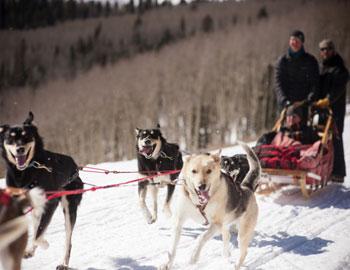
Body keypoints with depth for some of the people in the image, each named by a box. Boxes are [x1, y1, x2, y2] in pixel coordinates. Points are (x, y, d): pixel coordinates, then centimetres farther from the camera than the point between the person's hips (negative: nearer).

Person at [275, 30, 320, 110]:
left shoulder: (310, 60, 8)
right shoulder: (282, 60, 8)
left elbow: (315, 82, 1)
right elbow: (278, 83, 0)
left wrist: (310, 99, -17)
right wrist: (284, 100, -16)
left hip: (304, 104, 0)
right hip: (286, 105, 0)